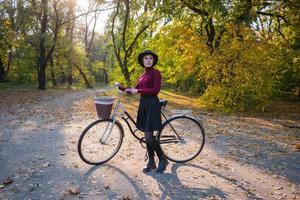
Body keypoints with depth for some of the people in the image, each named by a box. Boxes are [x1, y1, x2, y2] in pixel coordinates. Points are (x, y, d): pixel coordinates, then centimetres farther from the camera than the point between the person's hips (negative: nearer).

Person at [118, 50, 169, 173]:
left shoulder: (156, 73, -7)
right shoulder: (143, 75, 16)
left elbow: (156, 90, -18)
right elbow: (135, 90, 14)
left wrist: (138, 91, -18)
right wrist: (121, 88, 4)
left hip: (152, 105, -8)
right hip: (143, 105, 8)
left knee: (149, 135, -8)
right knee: (147, 135, 10)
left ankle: (163, 160, 11)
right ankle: (151, 162, 21)